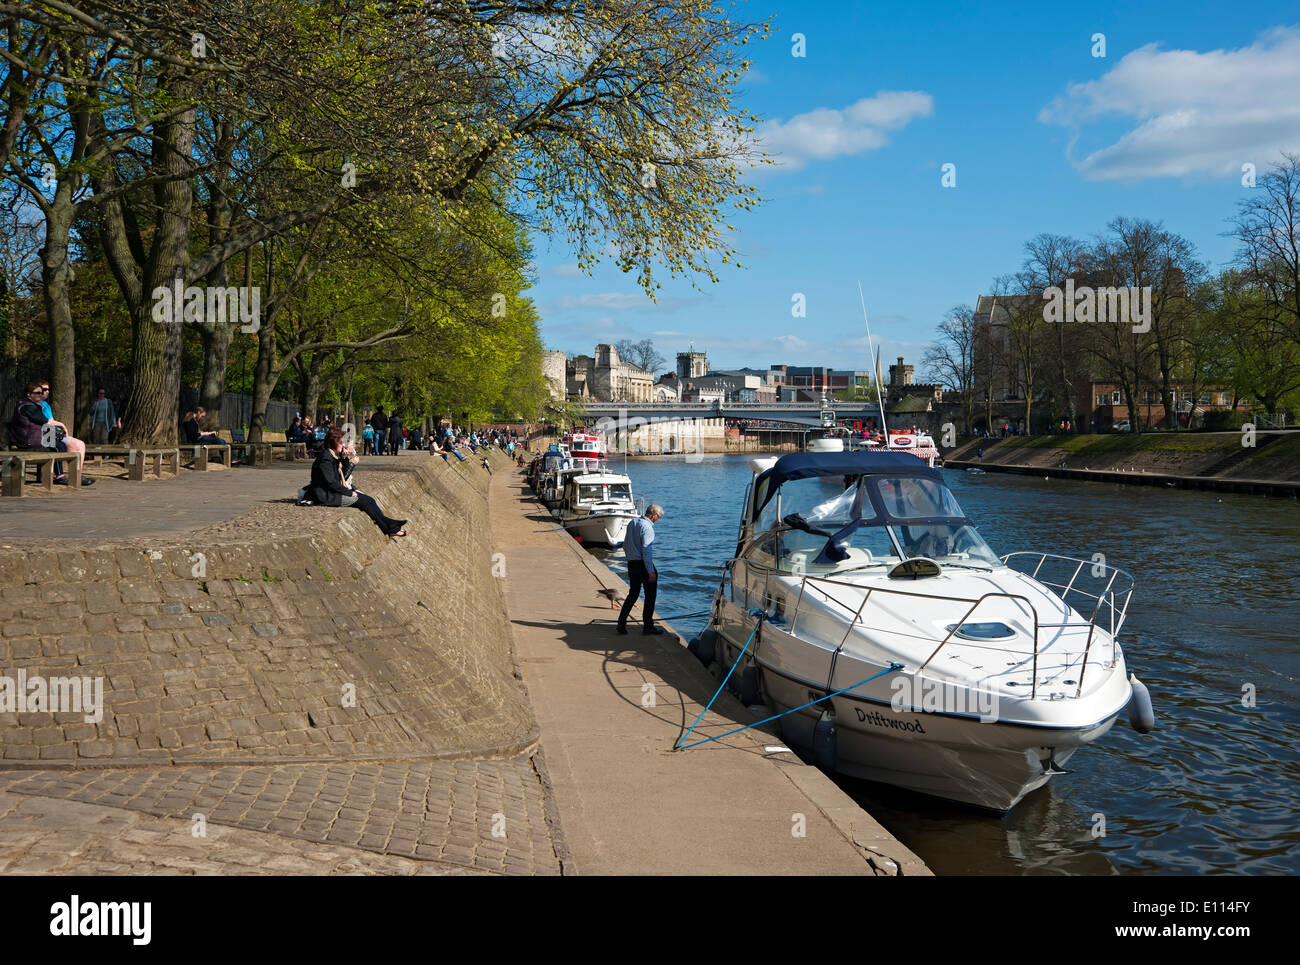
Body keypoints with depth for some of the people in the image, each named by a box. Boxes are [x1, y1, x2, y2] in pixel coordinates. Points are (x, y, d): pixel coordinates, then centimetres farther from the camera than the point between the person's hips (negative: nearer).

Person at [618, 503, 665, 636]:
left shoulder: (632, 523, 9)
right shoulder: (647, 526, -18)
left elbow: (625, 545, 16)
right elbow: (646, 550, -22)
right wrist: (651, 571, -20)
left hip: (631, 564, 8)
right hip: (643, 565, -8)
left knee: (633, 594, 17)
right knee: (650, 595, 5)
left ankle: (621, 623, 12)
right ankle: (648, 626, 8)